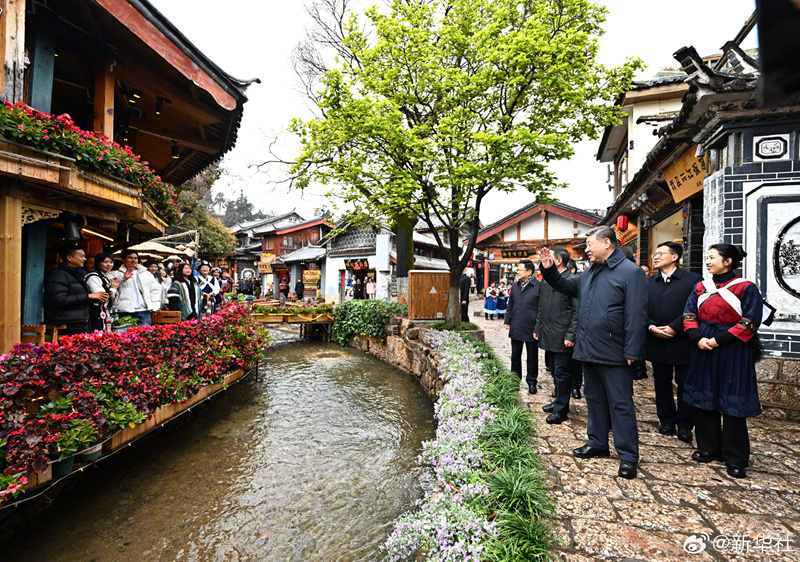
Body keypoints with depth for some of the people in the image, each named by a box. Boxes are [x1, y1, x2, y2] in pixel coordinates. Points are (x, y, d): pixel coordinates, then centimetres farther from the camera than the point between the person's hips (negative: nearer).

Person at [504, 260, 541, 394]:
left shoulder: (538, 286, -11)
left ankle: (531, 382, 24)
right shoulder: (515, 286, 8)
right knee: (515, 356, 16)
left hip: (531, 329, -5)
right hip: (516, 328, 5)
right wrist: (507, 321, 11)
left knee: (532, 358, 9)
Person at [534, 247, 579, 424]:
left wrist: (570, 336, -16)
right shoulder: (546, 280, 12)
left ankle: (561, 409, 14)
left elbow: (577, 312, -14)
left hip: (562, 336, -8)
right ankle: (559, 401, 32)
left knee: (562, 372, 2)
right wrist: (537, 328, 17)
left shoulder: (573, 281, -12)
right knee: (556, 371, 18)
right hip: (548, 335, 8)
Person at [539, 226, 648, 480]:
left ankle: (628, 456, 18)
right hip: (589, 351, 8)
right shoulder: (589, 272, 13)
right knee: (594, 398, 18)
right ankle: (597, 443, 34)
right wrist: (549, 269, 10)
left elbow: (636, 315, -16)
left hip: (614, 354, -8)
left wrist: (632, 352, -19)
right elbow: (566, 287, 25)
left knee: (620, 404, 4)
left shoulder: (631, 272, -11)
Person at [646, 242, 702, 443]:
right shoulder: (648, 283, 8)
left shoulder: (693, 280, -3)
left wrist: (674, 327, -18)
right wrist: (651, 327, -10)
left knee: (685, 385, 6)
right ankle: (666, 421, 26)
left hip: (682, 343, -3)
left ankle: (684, 425, 21)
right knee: (661, 384, 13)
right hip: (656, 342, 4)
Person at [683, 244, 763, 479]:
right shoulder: (701, 287, 9)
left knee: (732, 402, 2)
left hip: (732, 352, -4)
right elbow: (689, 315, 6)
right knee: (703, 398, 10)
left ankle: (735, 458, 16)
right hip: (702, 349, 5)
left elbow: (750, 321, -11)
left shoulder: (746, 288, -5)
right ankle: (708, 448, 25)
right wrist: (697, 338, -10)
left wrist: (719, 340, -17)